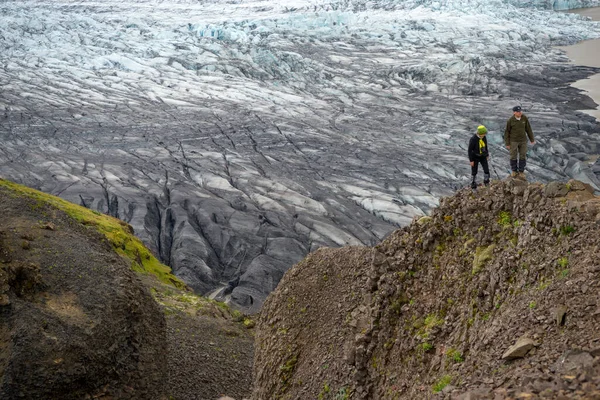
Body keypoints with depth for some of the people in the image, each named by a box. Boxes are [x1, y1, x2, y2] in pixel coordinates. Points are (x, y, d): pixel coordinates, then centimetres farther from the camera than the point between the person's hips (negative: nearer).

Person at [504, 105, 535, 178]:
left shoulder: (524, 118, -10)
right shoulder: (510, 120, -17)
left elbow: (528, 129, 0)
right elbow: (507, 132, -8)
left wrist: (532, 139, 5)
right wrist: (507, 144, -6)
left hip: (523, 140, 2)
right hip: (513, 140, -2)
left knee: (522, 157, 6)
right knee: (513, 156, 7)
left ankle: (521, 172, 21)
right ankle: (514, 171, 28)